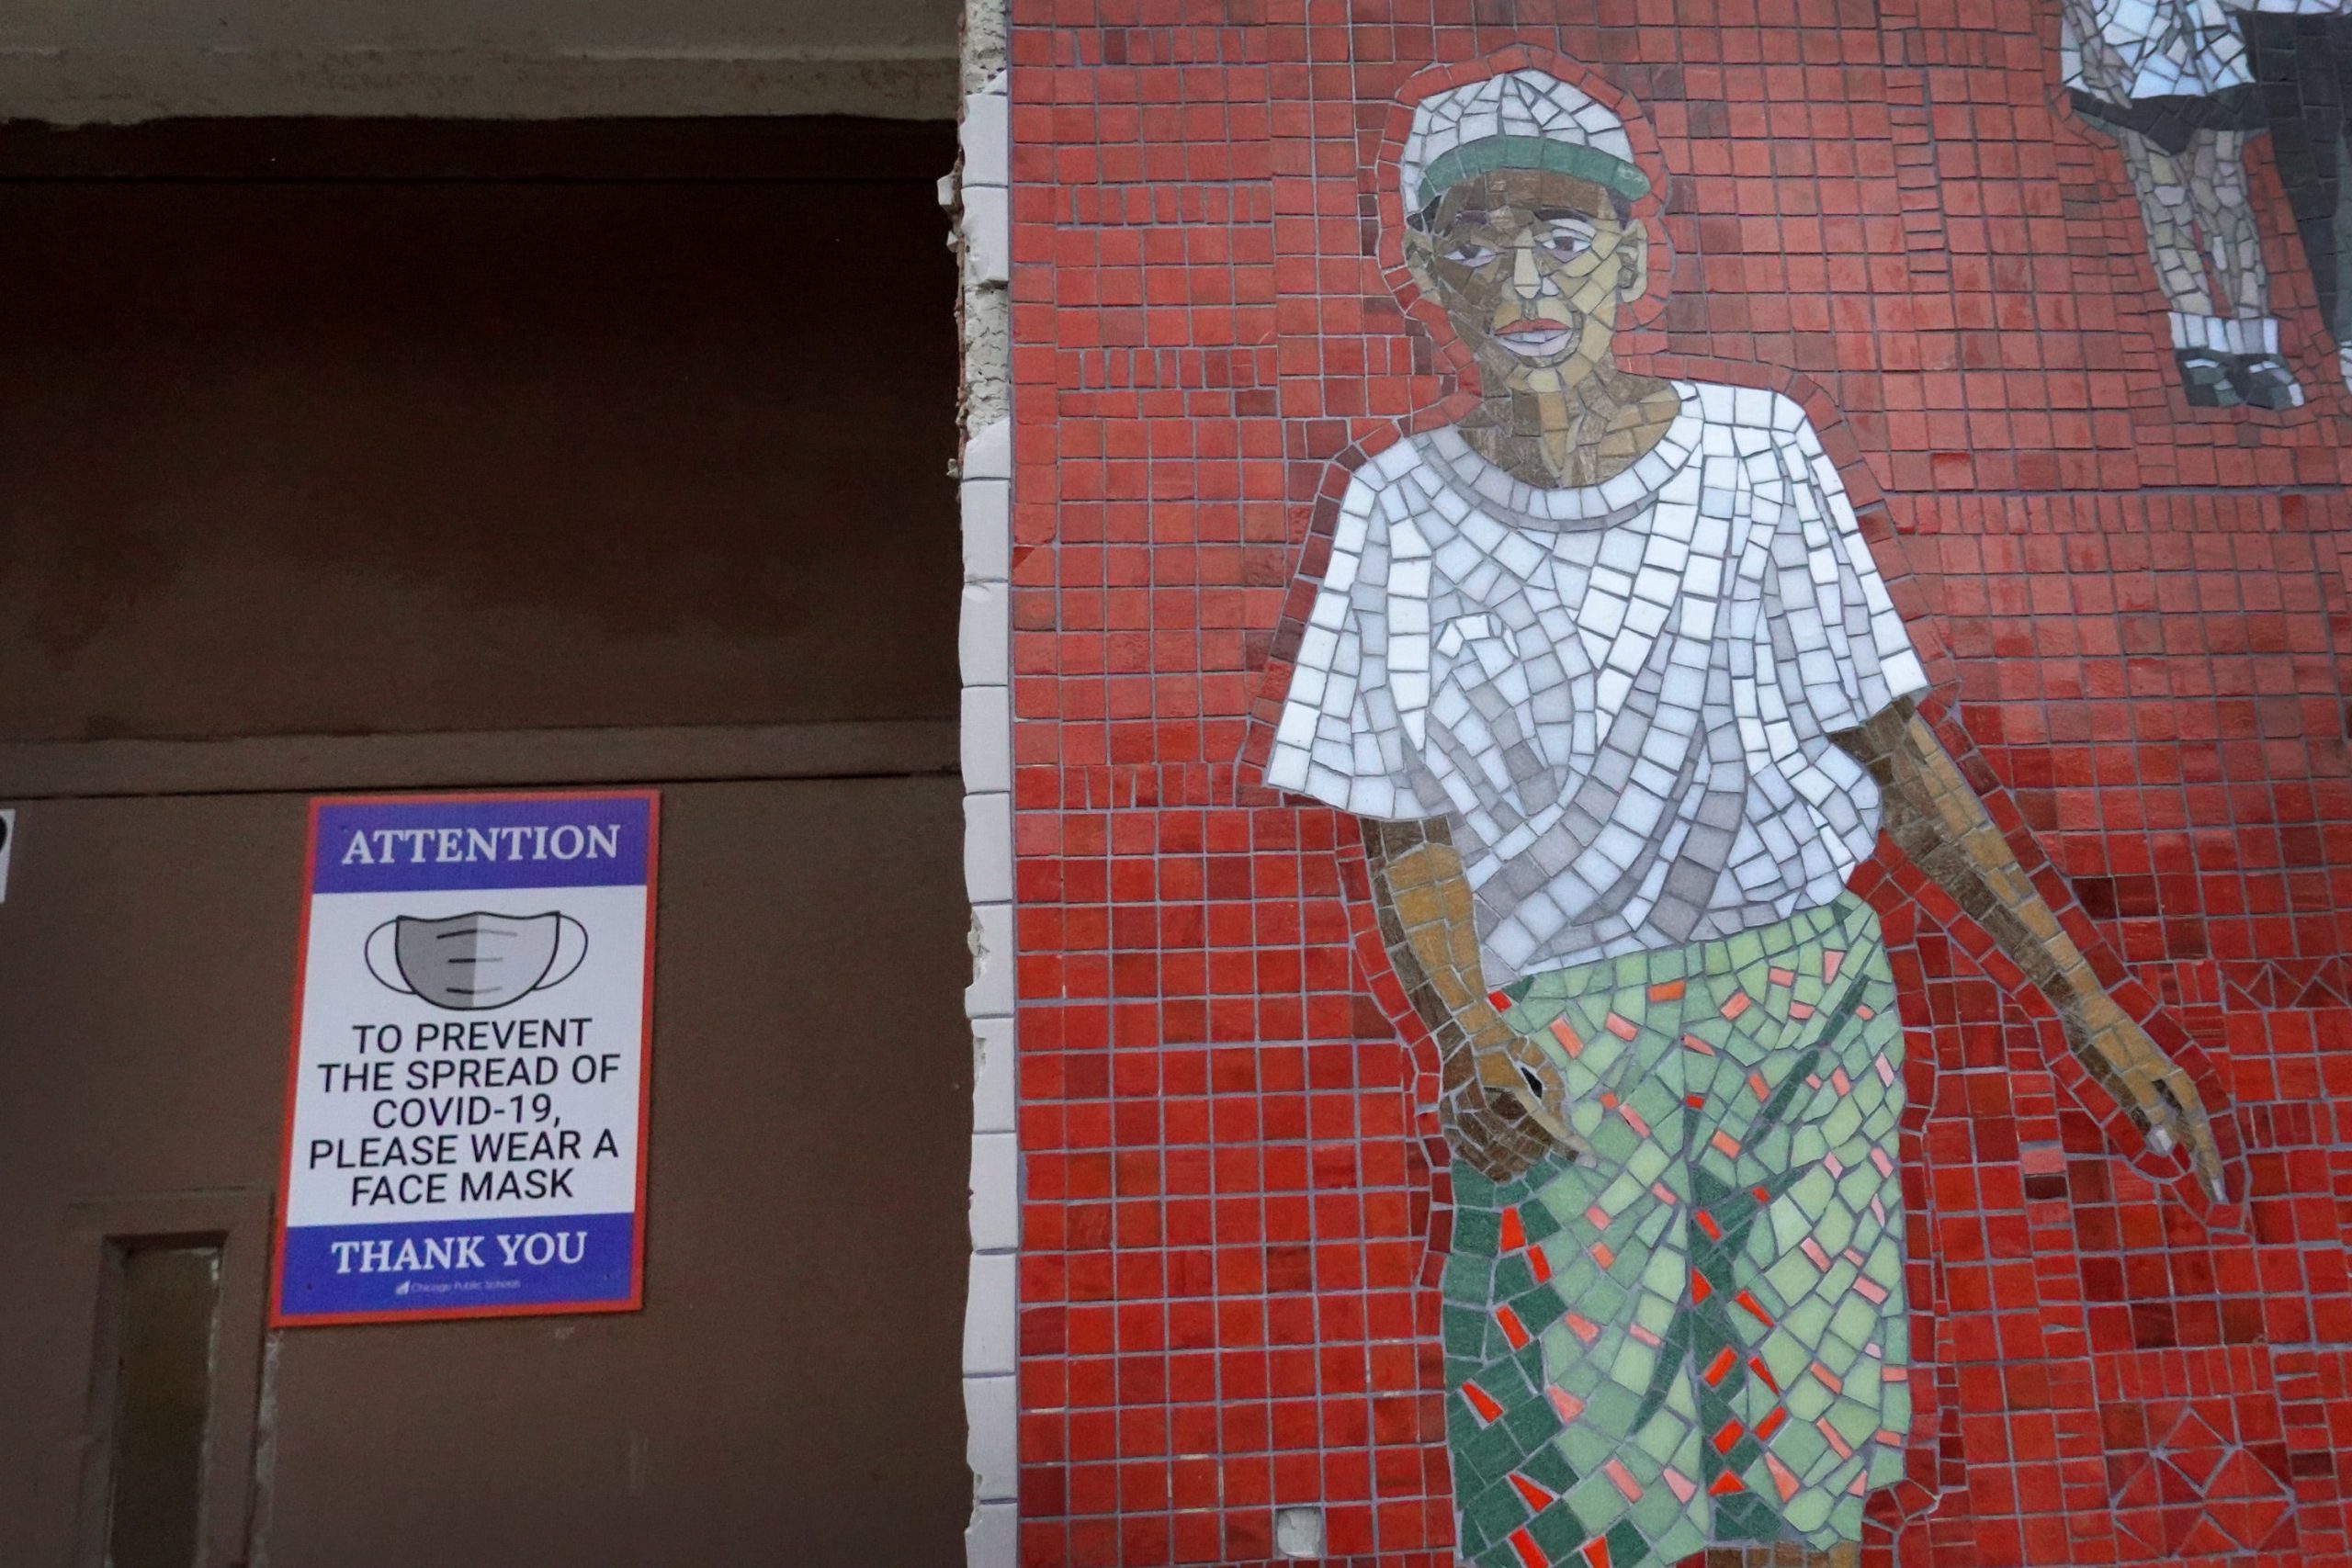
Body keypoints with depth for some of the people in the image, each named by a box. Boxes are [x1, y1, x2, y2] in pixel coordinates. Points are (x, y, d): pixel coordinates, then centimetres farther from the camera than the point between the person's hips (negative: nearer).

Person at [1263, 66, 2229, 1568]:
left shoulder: (1751, 446, 1)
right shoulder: (1408, 503, 1)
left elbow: (1893, 744, 3)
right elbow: (1410, 834, 0)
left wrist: (2086, 1000, -1)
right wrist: (1468, 1042, -18)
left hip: (1799, 1007, 1)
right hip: (1558, 1058, 0)